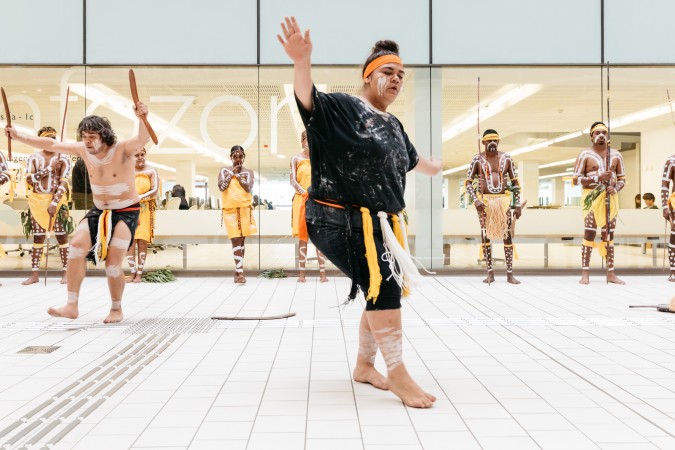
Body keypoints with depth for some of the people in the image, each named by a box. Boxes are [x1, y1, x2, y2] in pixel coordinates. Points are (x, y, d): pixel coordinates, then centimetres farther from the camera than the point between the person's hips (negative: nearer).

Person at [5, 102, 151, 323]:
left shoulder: (123, 149, -20)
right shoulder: (83, 150, -3)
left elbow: (143, 138, -40)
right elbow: (51, 144, 5)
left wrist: (142, 119, -61)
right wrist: (19, 137, 2)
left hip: (126, 211, -5)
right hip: (99, 210, 6)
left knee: (113, 261, -11)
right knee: (77, 244, -14)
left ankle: (116, 310, 11)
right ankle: (71, 306, -11)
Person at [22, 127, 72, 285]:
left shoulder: (63, 157, -3)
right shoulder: (34, 157, 6)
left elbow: (64, 183, -10)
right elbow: (29, 179, -7)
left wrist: (54, 203, -19)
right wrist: (50, 168, -15)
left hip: (57, 200, -3)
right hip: (37, 201, 3)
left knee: (61, 236, -1)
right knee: (37, 237, 6)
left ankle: (66, 272, 4)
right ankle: (34, 274, 10)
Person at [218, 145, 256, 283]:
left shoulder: (248, 172, 8)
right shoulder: (224, 170, 8)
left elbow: (248, 188, -8)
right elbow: (221, 187, -7)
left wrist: (238, 174, -5)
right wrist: (232, 173, -4)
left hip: (245, 209, 1)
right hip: (230, 209, -1)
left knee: (241, 240, 5)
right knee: (236, 239, -11)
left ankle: (237, 272, 12)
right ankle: (240, 272, -16)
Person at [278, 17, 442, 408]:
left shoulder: (394, 126, 16)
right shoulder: (343, 108, -8)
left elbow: (411, 159, 35)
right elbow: (308, 98, -27)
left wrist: (437, 168, 54)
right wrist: (303, 62, -47)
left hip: (383, 224, 9)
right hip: (346, 222, -9)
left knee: (382, 293, 12)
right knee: (384, 287, -19)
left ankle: (365, 366, 31)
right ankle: (397, 374, -6)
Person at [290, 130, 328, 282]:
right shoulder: (296, 159, 5)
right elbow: (293, 181, -3)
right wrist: (304, 192, -19)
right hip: (301, 201, -1)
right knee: (302, 236, 0)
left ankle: (322, 273, 0)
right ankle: (301, 273, 3)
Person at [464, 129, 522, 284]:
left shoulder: (506, 158, 4)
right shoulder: (477, 159, 0)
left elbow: (515, 182, 8)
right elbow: (468, 183, 0)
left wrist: (517, 205, 2)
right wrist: (475, 200, -15)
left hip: (503, 200, 1)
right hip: (485, 201, -1)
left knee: (508, 235, 0)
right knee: (485, 235, 1)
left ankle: (510, 274, 6)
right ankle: (490, 273, 8)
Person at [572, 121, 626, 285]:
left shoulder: (616, 155, 12)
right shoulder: (585, 155, 0)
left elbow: (622, 179, 15)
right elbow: (575, 179, -5)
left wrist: (615, 189, -7)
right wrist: (597, 178, -16)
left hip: (611, 198, 4)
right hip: (592, 197, -4)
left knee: (609, 235, 6)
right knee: (589, 234, -7)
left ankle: (611, 273, 9)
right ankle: (585, 274, -5)